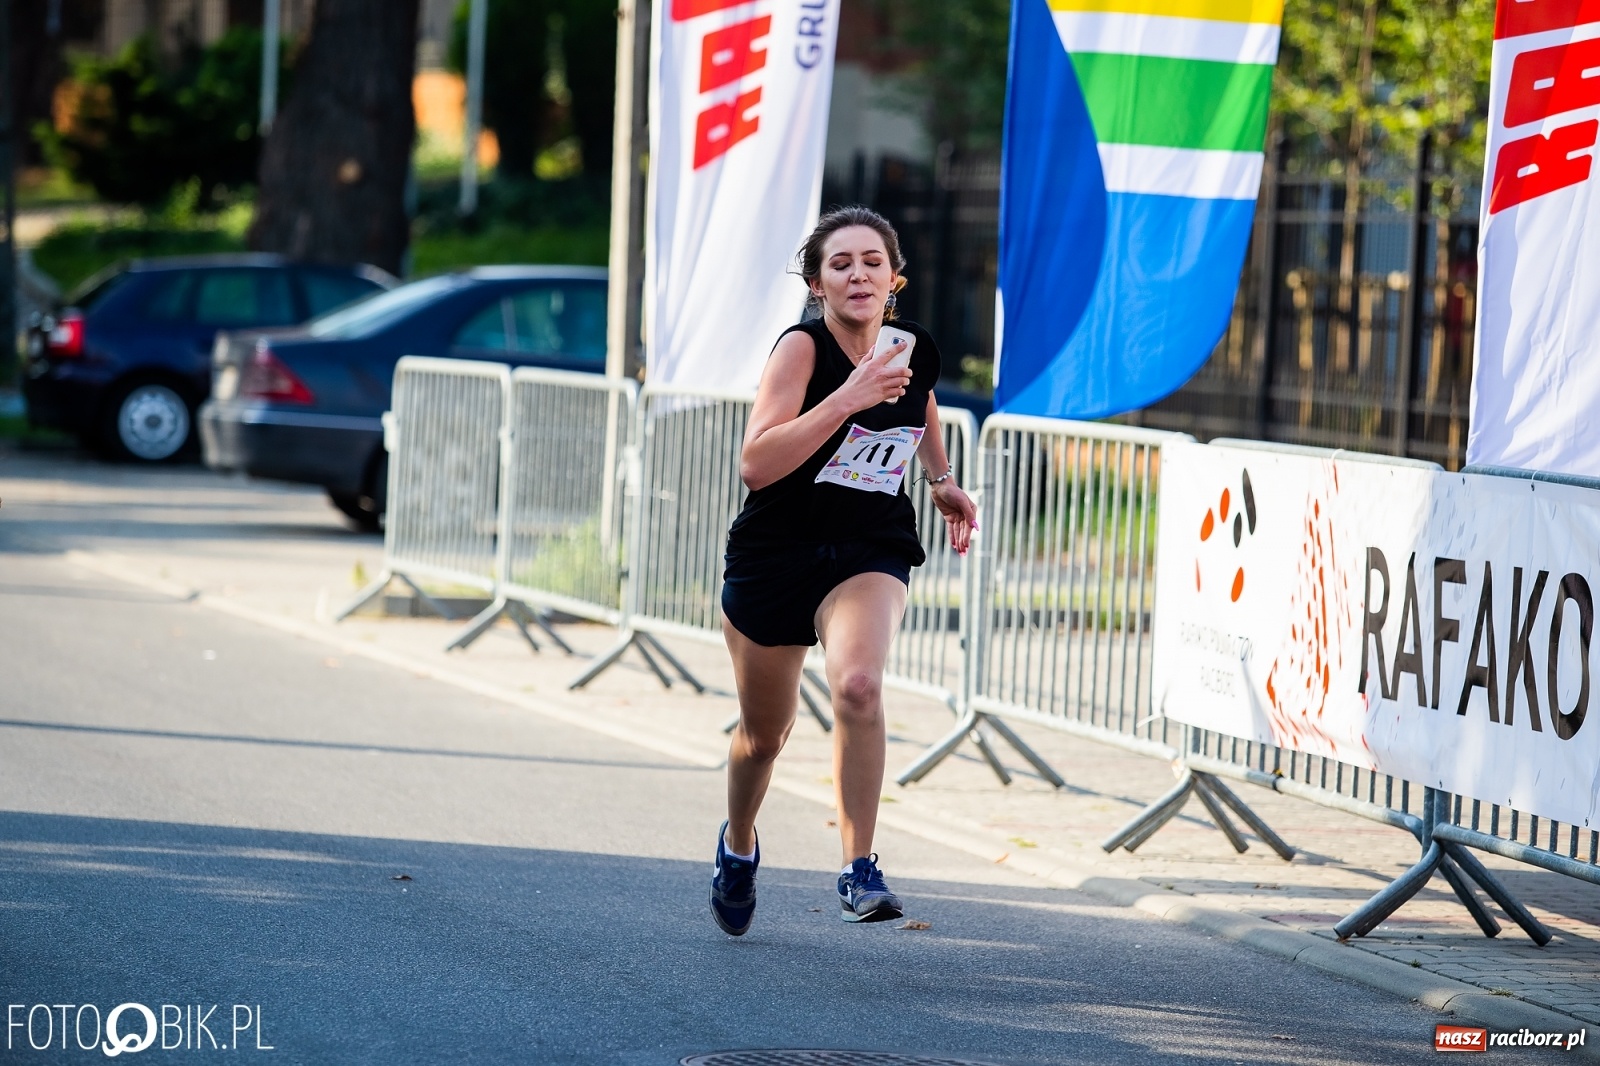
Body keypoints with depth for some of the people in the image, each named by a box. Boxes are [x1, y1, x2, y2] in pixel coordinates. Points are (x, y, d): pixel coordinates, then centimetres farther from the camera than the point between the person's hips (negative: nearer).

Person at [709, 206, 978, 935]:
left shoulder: (915, 350, -3)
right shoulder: (802, 348, -18)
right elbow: (755, 463, -31)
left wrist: (942, 481, 18)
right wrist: (848, 398, -36)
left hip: (870, 554, 1)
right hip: (773, 556, -1)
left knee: (859, 685, -29)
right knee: (765, 729, 15)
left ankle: (859, 872, -23)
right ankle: (738, 845, 46)